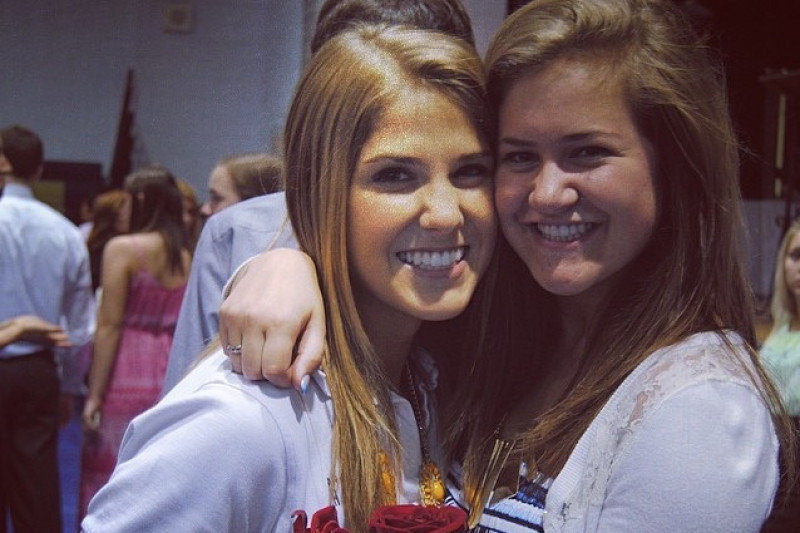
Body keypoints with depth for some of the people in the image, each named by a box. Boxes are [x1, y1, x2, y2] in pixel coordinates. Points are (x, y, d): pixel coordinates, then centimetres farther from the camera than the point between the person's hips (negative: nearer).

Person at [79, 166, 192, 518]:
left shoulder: (123, 249, -6)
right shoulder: (186, 257, 9)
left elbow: (109, 327, -9)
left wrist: (94, 395, -7)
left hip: (127, 383, -5)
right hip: (171, 378, 5)